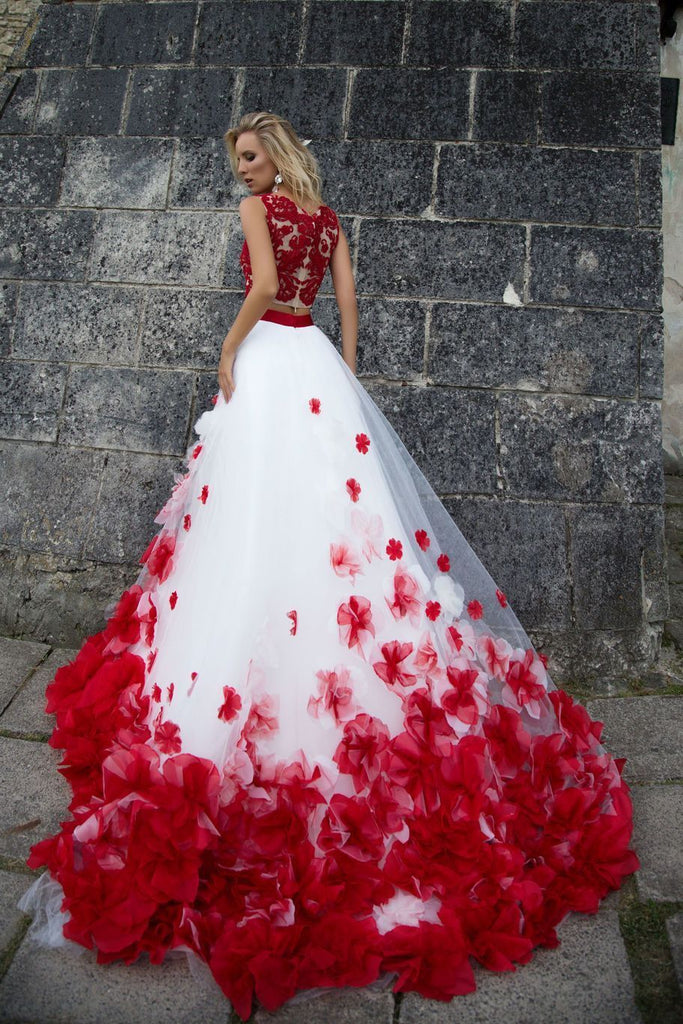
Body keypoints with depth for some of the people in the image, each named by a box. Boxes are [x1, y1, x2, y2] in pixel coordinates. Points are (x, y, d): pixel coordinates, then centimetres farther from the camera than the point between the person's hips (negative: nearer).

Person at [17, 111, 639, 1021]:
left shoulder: (259, 208, 0)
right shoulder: (330, 218, 18)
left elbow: (263, 284, -16)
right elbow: (347, 299, 14)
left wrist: (228, 347, -6)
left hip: (269, 360, -6)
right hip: (319, 360, 7)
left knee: (258, 517, -6)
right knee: (343, 503, 6)